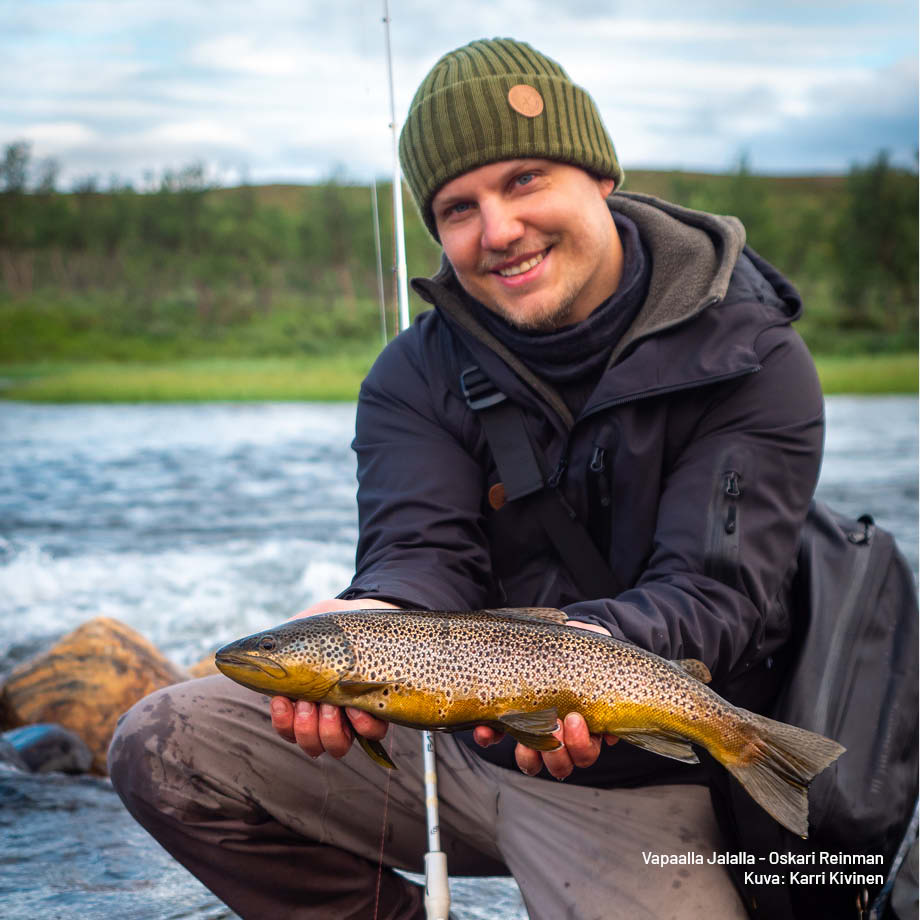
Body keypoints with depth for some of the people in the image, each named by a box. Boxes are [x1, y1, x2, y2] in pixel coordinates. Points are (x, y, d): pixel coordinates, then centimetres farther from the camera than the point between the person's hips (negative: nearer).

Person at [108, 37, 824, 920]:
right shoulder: (418, 373, -1)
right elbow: (424, 555, -16)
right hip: (448, 732, 4)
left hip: (633, 782, -3)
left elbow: (718, 591, -20)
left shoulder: (754, 364, -12)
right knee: (164, 747, -5)